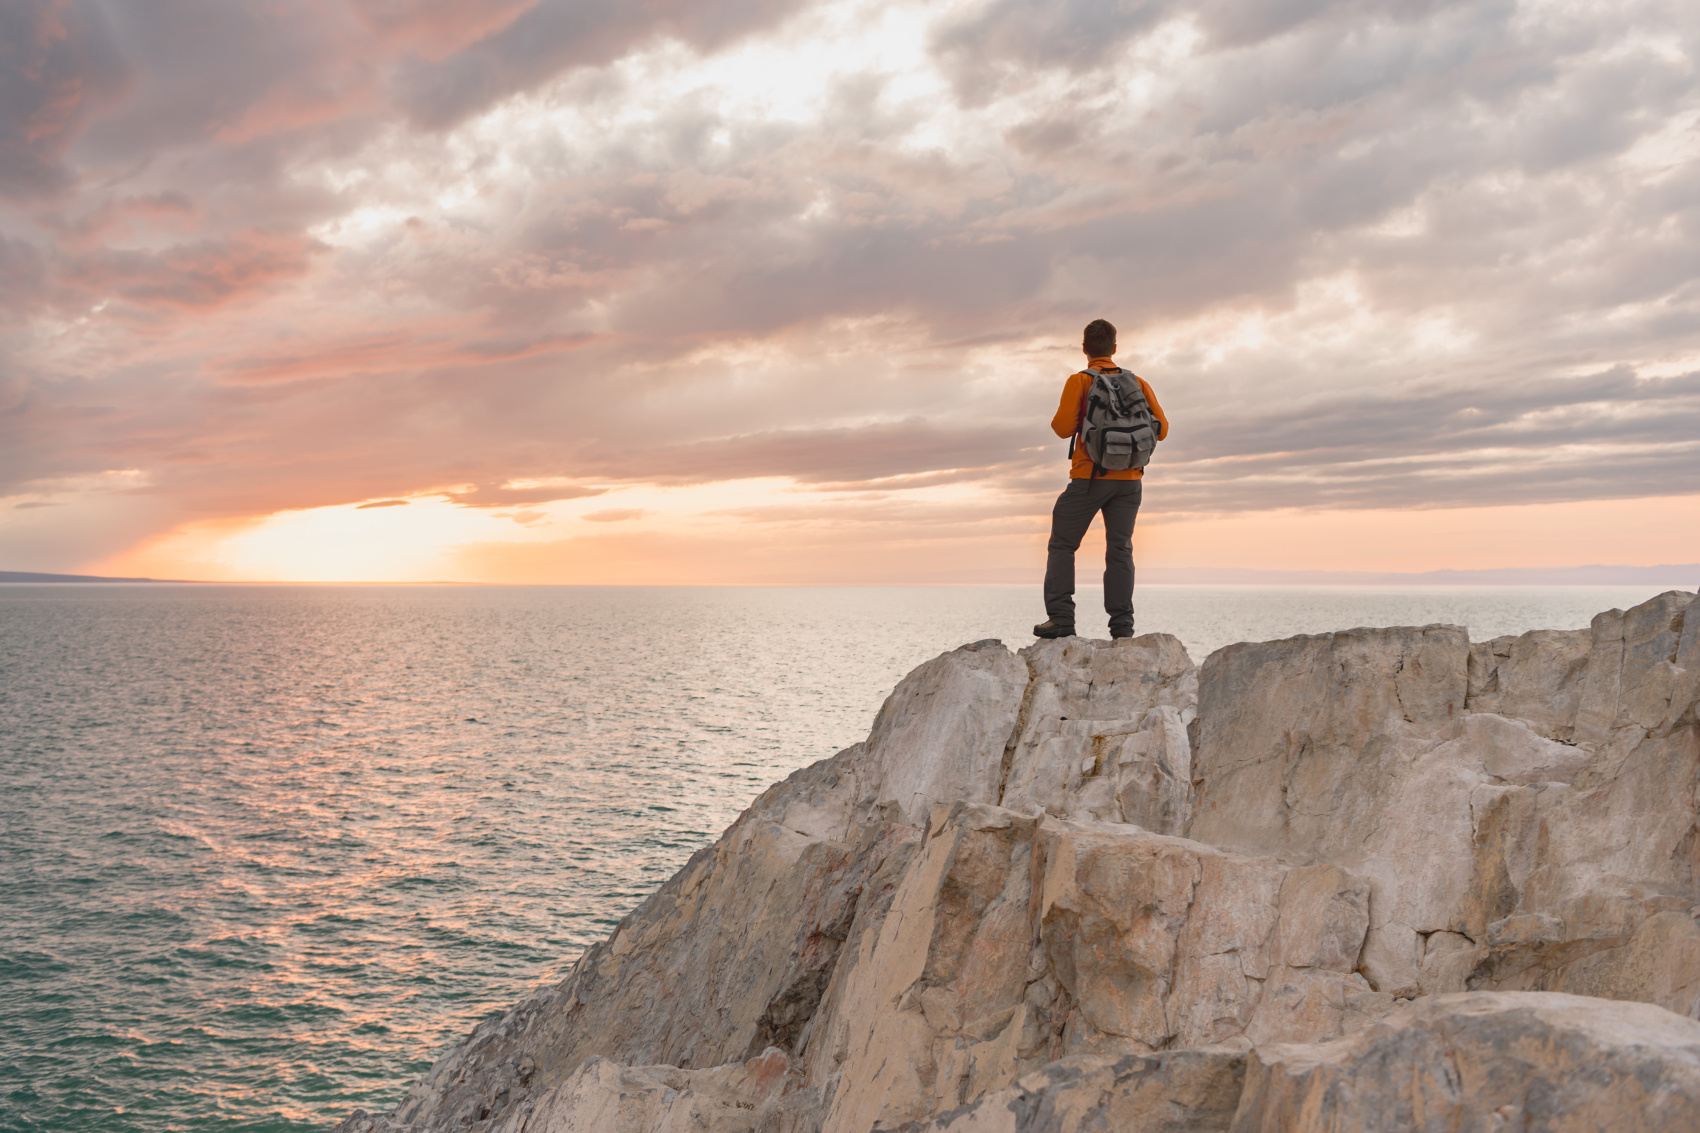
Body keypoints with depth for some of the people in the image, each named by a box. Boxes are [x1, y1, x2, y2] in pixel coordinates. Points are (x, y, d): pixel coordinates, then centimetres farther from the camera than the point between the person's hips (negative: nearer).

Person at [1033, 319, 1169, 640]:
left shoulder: (1080, 381, -3)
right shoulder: (1138, 383, 9)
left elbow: (1063, 427, -13)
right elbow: (1161, 429, 6)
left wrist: (1060, 419, 9)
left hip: (1090, 478, -3)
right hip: (1129, 479, 3)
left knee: (1062, 545, 6)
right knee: (1120, 550, 5)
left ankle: (1061, 617, -5)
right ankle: (1122, 626, -4)